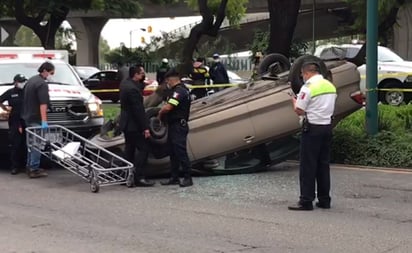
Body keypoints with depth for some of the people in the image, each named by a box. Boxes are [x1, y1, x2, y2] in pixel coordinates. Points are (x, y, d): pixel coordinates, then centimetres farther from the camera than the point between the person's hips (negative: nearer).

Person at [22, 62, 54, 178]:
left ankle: (30, 166, 23)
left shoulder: (31, 80, 13)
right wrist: (44, 121, -30)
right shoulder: (42, 84, -17)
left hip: (28, 117, 9)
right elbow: (43, 104, -25)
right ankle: (34, 170, -5)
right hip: (36, 119, -9)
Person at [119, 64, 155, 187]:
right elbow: (139, 110, -24)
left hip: (126, 123, 10)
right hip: (133, 125, -10)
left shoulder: (124, 83, 4)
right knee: (143, 149, -5)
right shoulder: (133, 89, -25)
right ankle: (139, 177, -7)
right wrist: (145, 128, -21)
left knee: (129, 149, 16)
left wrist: (143, 81, 0)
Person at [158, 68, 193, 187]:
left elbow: (168, 107, -25)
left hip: (178, 127, -10)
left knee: (181, 152, -8)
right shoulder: (180, 89, 17)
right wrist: (163, 112, 4)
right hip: (174, 126, 10)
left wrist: (160, 113, -7)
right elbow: (170, 106, 20)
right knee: (173, 153, 13)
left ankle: (188, 178, -4)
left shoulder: (179, 91, -17)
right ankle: (174, 177, 18)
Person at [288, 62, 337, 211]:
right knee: (323, 165, 13)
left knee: (308, 166, -3)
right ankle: (324, 200, 17)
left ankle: (306, 201, -3)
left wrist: (294, 102, 7)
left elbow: (299, 111, -14)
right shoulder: (330, 86, 11)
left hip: (312, 128, -7)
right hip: (327, 127, 7)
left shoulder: (309, 87, -13)